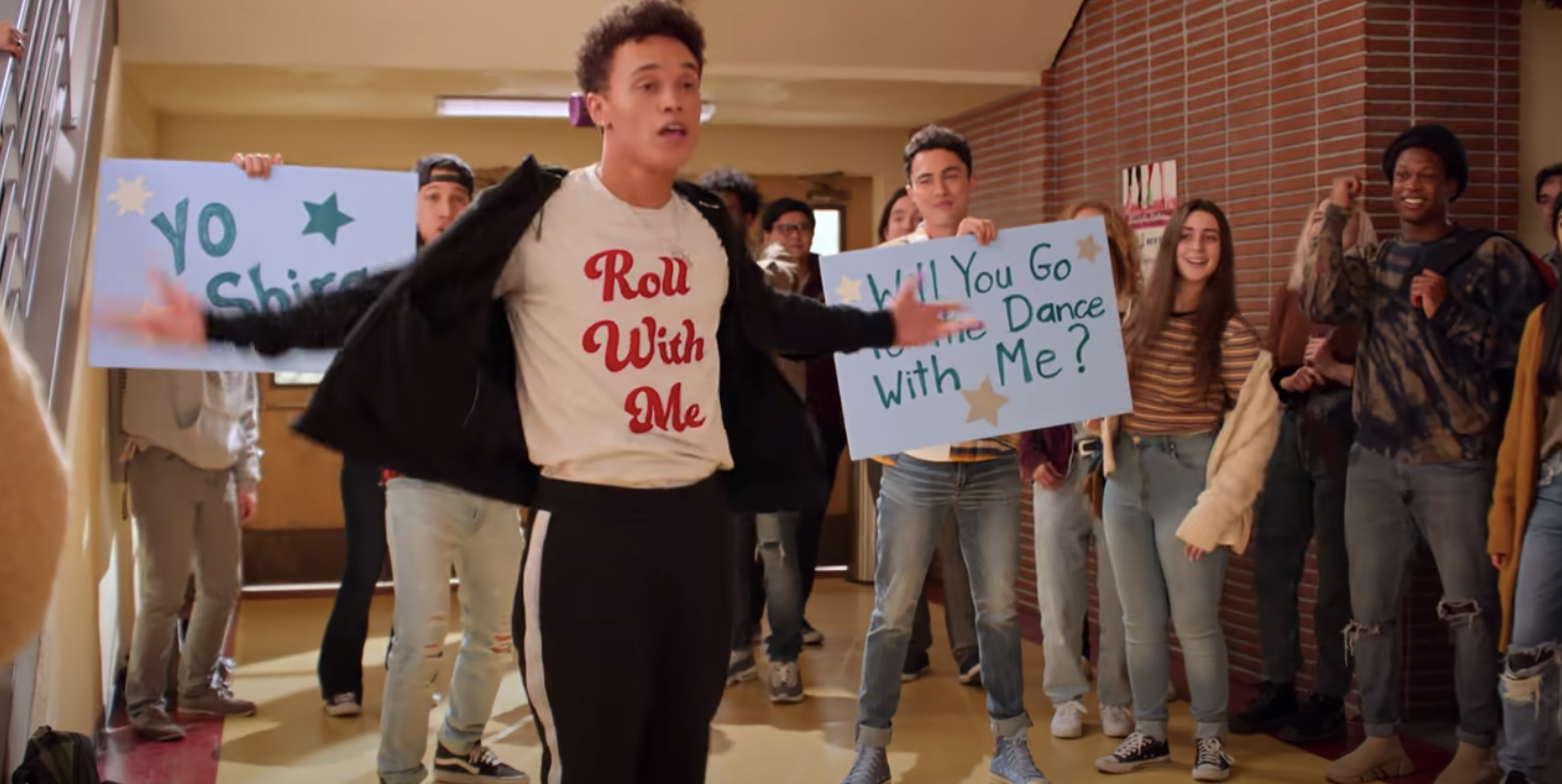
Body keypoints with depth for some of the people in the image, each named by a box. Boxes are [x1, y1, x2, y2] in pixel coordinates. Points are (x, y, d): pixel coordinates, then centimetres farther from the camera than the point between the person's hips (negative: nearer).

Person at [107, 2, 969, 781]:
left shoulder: (706, 223, 9)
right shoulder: (538, 210, -8)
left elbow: (765, 316, 28)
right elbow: (397, 300, -7)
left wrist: (886, 326, 32)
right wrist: (226, 326, -14)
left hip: (699, 519, 6)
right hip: (587, 524, -5)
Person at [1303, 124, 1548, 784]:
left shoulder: (1494, 257, 1)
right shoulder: (1374, 263, 12)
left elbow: (1525, 348, -7)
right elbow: (1322, 306, -7)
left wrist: (1448, 312, -16)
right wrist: (1335, 219, -6)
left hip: (1457, 463, -4)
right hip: (1375, 462, 4)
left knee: (1470, 609, -3)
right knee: (1369, 607, 8)